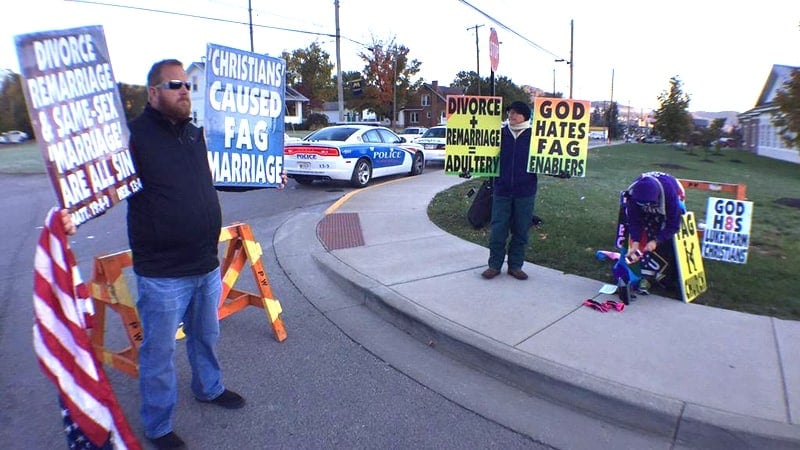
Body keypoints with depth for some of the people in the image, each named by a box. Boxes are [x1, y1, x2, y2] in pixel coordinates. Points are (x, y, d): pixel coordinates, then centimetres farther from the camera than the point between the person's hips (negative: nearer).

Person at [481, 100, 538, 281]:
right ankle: (494, 265, 15)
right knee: (498, 230, 2)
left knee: (520, 231, 8)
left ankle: (515, 266, 22)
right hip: (502, 190, 1)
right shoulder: (500, 134, 4)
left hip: (525, 192, 0)